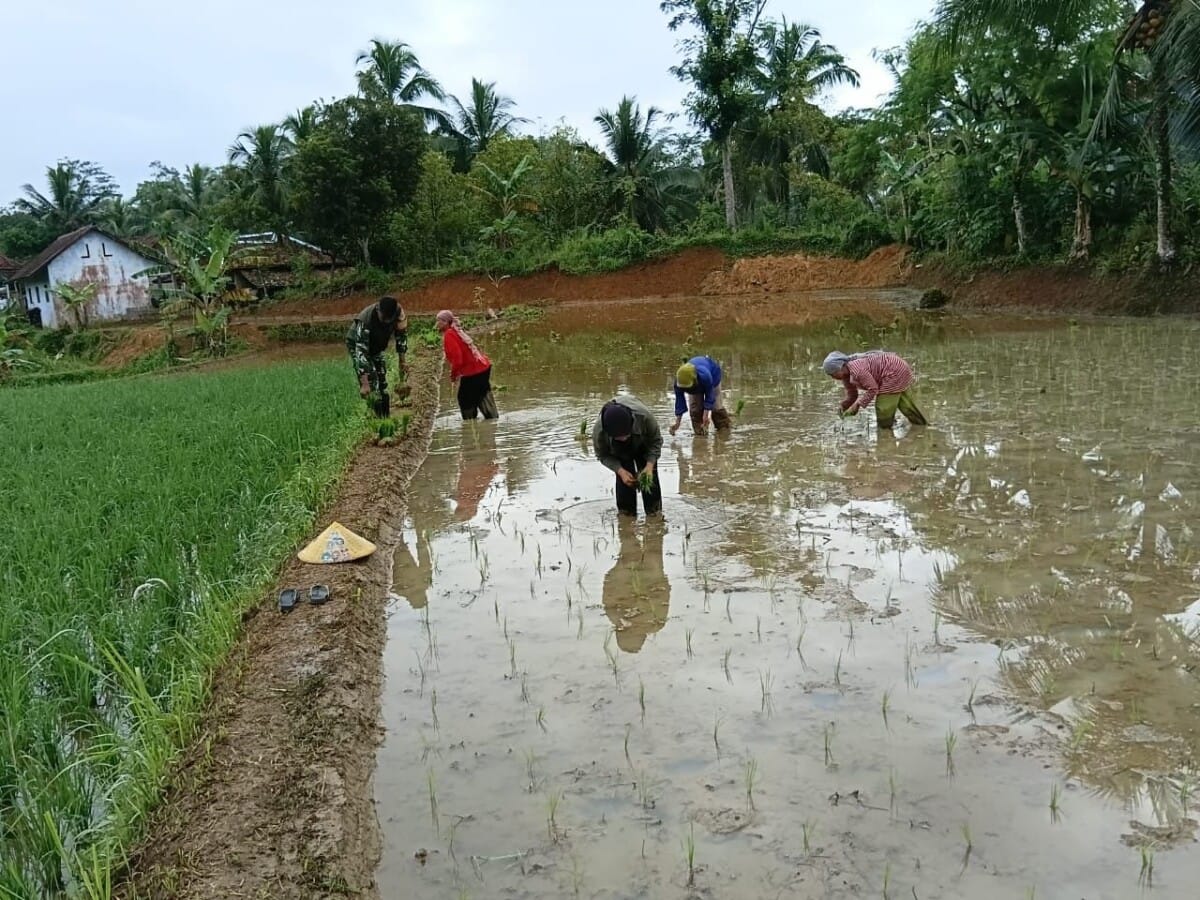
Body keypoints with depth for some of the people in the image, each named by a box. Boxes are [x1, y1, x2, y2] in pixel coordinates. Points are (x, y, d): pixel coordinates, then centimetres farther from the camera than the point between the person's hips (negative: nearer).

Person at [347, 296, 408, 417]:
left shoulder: (398, 313, -29)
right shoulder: (365, 320, -43)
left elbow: (402, 335, -10)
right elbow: (361, 351, -44)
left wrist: (403, 360, -9)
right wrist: (364, 384, -47)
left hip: (377, 346, 5)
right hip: (357, 344, -5)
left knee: (382, 382, 2)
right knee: (370, 380, -18)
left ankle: (385, 417, 10)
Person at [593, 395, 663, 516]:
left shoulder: (644, 417, -44)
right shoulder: (598, 431, -41)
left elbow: (656, 441, -22)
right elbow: (603, 456, -20)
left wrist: (650, 465, -36)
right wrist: (621, 471, -35)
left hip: (643, 446, 0)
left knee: (650, 477, -6)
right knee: (623, 481, -14)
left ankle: (655, 514, 8)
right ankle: (626, 513, 2)